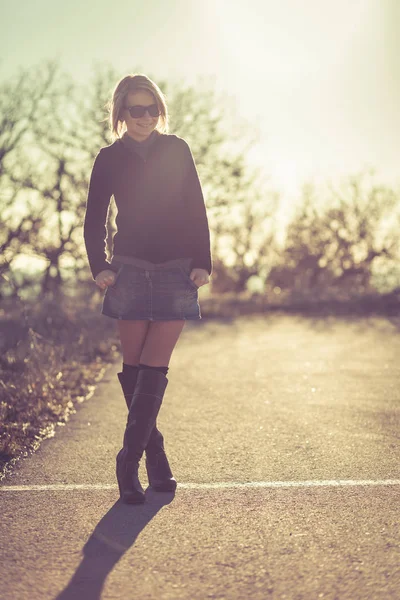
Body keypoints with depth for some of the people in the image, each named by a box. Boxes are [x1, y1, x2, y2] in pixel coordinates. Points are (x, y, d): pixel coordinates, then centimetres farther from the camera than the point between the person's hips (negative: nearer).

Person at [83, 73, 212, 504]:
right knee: (133, 366, 2)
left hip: (177, 272, -1)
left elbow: (196, 211, 5)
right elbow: (94, 221, 7)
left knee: (155, 368, -8)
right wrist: (99, 266, -7)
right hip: (130, 270, 1)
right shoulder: (109, 159, 6)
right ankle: (155, 454, 14)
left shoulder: (177, 150, 6)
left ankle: (129, 460, -5)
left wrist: (202, 262, -4)